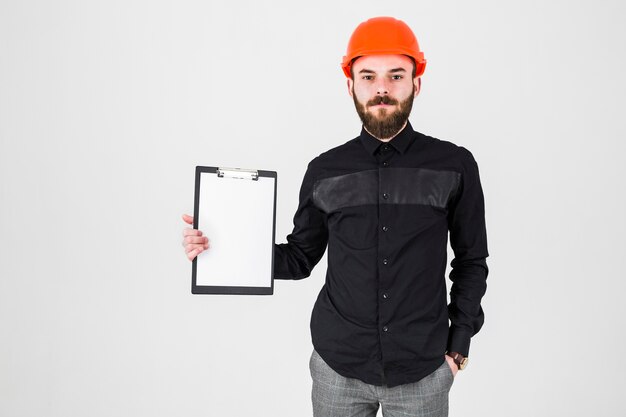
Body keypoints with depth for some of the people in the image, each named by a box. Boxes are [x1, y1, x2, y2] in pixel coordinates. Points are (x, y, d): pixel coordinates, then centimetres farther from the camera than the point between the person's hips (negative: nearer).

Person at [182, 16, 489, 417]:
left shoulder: (454, 166, -5)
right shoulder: (325, 171, -2)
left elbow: (471, 262, 3)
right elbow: (301, 258, 5)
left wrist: (458, 346, 1)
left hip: (423, 372, 0)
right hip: (337, 367, 1)